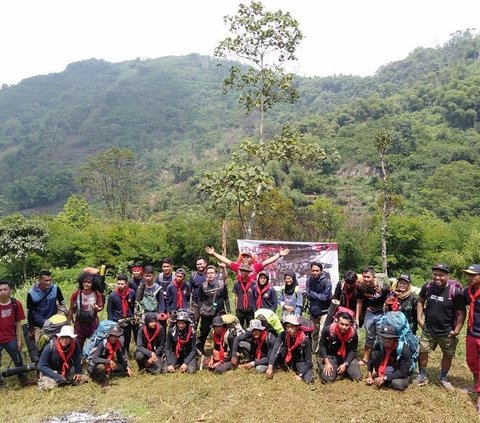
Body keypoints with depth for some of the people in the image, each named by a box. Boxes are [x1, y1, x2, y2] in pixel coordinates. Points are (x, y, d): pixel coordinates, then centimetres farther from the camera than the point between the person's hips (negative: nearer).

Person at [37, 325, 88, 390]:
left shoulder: (75, 345, -17)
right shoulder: (50, 347, -24)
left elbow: (78, 361, -2)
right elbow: (42, 366, -20)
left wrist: (78, 372, -20)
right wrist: (58, 377, -27)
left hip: (67, 372, 3)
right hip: (51, 372, -2)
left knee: (83, 378, -12)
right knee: (47, 386, -29)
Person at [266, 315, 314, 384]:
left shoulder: (304, 339, -25)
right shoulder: (283, 335, -19)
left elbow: (307, 359, -17)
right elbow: (275, 350, -25)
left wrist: (300, 375, -21)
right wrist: (270, 367, -34)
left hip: (300, 362, -2)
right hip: (287, 360, 2)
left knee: (308, 380, -25)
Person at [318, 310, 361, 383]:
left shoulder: (353, 333, -17)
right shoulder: (328, 330, -23)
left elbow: (353, 350, -7)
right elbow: (322, 345, -10)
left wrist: (345, 364, -18)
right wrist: (327, 362, -17)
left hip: (347, 357, 3)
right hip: (331, 356, -3)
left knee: (358, 377, -11)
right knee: (328, 378, -20)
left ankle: (343, 368, 17)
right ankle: (322, 366, 13)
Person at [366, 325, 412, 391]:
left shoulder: (403, 349, -29)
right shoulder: (379, 343, -17)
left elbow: (403, 371, -28)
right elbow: (371, 358, -4)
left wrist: (384, 378, -30)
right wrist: (370, 376, -12)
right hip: (389, 370, 3)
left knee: (397, 384, -37)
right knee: (375, 354, -21)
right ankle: (379, 375, -4)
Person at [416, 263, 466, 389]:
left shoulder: (455, 291, -19)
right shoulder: (427, 286, -9)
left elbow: (461, 313, -13)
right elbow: (420, 301, 9)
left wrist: (457, 330, -14)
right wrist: (419, 318, 3)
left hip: (447, 331, -2)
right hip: (428, 329, 2)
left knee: (448, 355, 14)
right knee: (422, 351, 4)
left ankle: (443, 378, 35)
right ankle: (422, 376, 24)